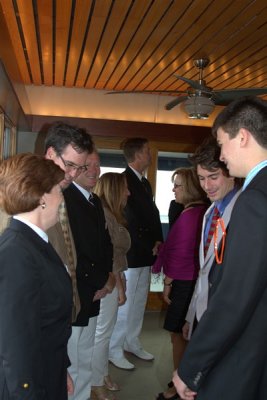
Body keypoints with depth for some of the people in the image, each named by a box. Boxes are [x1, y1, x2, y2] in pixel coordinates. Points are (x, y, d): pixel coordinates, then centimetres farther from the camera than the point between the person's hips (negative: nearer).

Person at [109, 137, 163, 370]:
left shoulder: (144, 182, 14)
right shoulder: (123, 180, -15)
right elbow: (133, 220, -18)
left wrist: (157, 241, 1)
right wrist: (150, 245, -13)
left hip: (145, 254, 9)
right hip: (129, 254, -9)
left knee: (139, 302, 17)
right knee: (124, 304, 0)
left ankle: (132, 343, 31)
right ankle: (114, 351, 15)